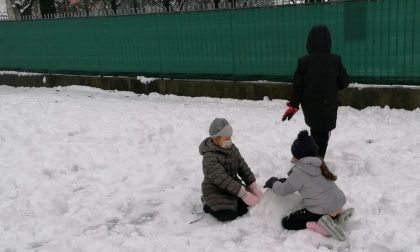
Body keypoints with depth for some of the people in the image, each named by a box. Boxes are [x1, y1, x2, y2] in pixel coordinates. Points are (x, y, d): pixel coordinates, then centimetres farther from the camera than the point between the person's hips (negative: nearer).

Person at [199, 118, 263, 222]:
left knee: (243, 209, -5)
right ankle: (208, 205, 7)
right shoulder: (209, 157, -27)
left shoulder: (231, 148, -3)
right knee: (228, 215, -19)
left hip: (233, 186, 7)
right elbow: (223, 179, -32)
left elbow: (243, 167, 0)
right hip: (216, 191, -7)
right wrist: (243, 194, -34)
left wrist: (253, 186, -9)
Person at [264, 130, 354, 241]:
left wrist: (273, 183, 13)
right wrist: (282, 180, 18)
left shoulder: (300, 170, -12)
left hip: (322, 210, -8)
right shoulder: (318, 164, 13)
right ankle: (337, 214, 12)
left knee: (287, 222, 2)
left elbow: (284, 190, -7)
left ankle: (321, 227, -15)